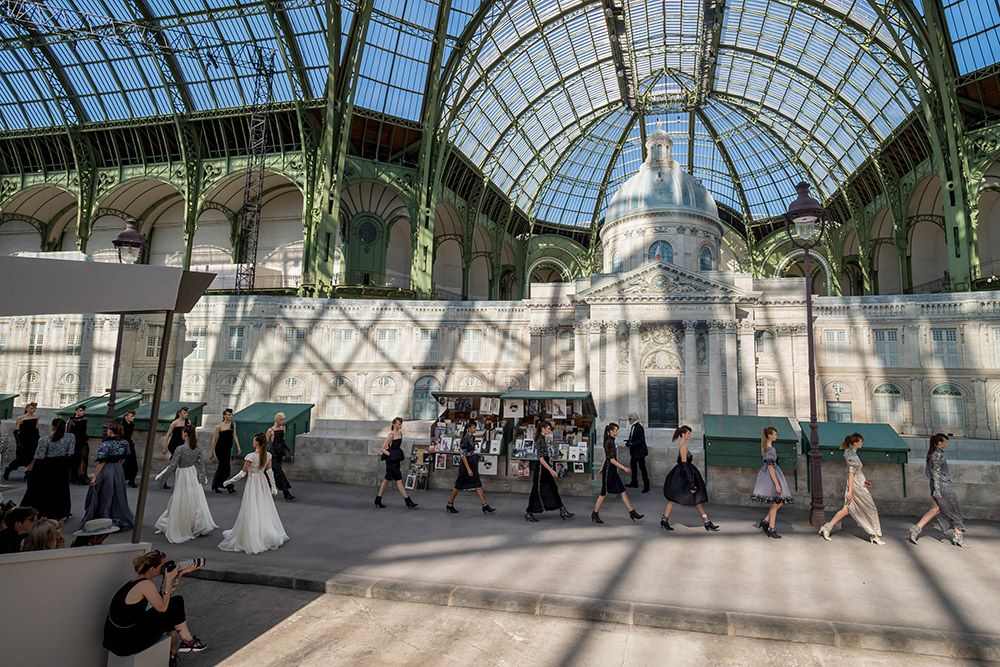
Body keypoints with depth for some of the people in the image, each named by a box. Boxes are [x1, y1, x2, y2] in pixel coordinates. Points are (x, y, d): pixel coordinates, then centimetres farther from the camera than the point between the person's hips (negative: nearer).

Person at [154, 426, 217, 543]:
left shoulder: (180, 449, -21)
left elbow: (172, 467, -17)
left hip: (182, 476, -6)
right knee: (195, 501, 17)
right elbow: (201, 464, 3)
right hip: (193, 474, 6)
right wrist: (203, 477, 13)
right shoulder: (198, 448, -3)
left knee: (179, 503, 7)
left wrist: (161, 476, -4)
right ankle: (200, 526, 28)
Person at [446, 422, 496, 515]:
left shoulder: (472, 437, 8)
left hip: (472, 464, 8)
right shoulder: (465, 439, -18)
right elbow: (463, 455, -22)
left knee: (478, 484, 0)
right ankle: (450, 505, 21)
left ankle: (485, 506, -3)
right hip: (465, 464, -8)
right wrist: (468, 469, -26)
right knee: (459, 485, 5)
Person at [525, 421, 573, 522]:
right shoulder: (540, 440, -17)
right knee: (537, 490, 0)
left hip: (546, 468, 9)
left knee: (553, 489, 10)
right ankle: (529, 513, 12)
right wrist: (551, 470, -23)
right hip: (541, 468, -9)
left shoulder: (545, 438, 11)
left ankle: (563, 511, 14)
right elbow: (541, 458, -21)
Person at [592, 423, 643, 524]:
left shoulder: (611, 441, 11)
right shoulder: (609, 442, -18)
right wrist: (624, 468, -19)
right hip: (609, 470, -9)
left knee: (623, 491, 8)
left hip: (613, 471, 9)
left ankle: (632, 513, 12)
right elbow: (611, 459, -21)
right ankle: (594, 514, 12)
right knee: (604, 493, 1)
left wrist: (602, 468, 24)